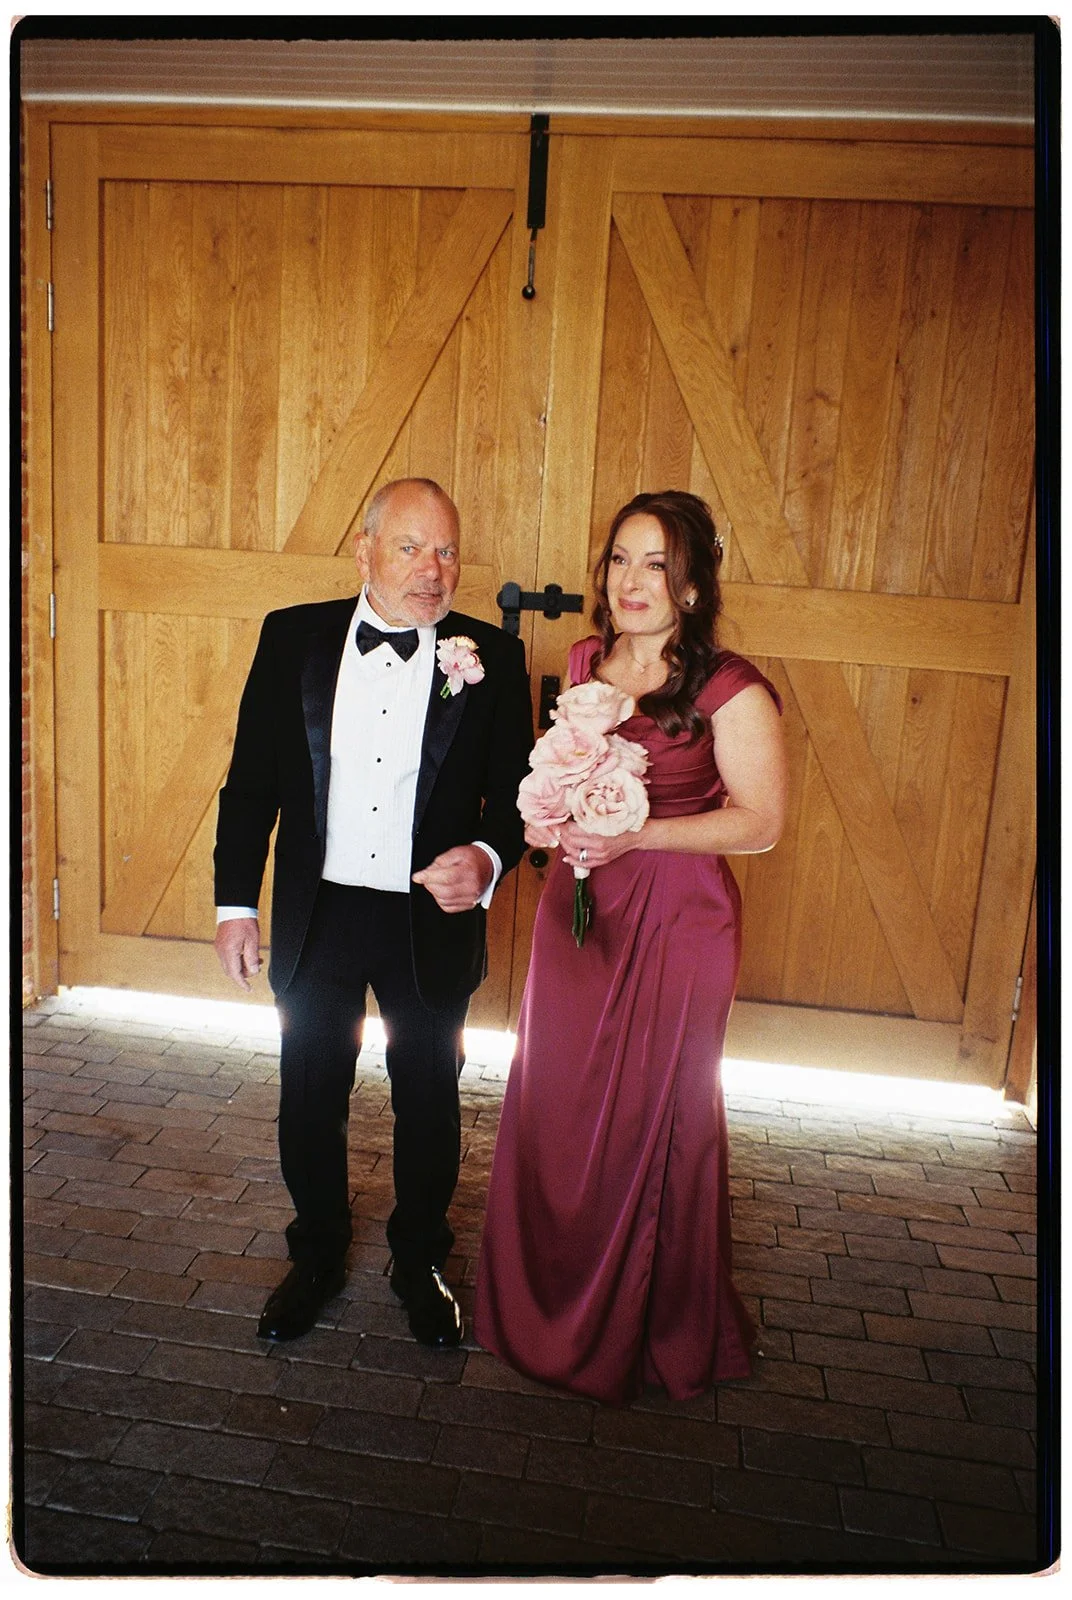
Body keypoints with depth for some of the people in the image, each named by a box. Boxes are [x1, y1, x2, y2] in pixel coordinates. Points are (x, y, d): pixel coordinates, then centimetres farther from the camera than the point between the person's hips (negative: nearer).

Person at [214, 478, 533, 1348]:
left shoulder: (492, 658, -7)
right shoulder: (292, 637, -3)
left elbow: (516, 792, -4)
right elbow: (251, 780, 1)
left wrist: (486, 858, -25)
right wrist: (236, 903, -1)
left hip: (433, 925, -1)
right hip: (315, 918, 1)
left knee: (429, 1103, 17)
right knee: (310, 1099, 17)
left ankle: (420, 1260, 42)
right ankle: (318, 1257, 43)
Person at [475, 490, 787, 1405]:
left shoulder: (730, 689, -13)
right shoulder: (586, 662, 6)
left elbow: (761, 822, -13)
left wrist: (633, 836, -21)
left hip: (676, 922, -6)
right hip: (577, 906, 6)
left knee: (654, 1115, 8)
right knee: (554, 1104, 15)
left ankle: (651, 1329, 34)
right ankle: (547, 1305, 41)